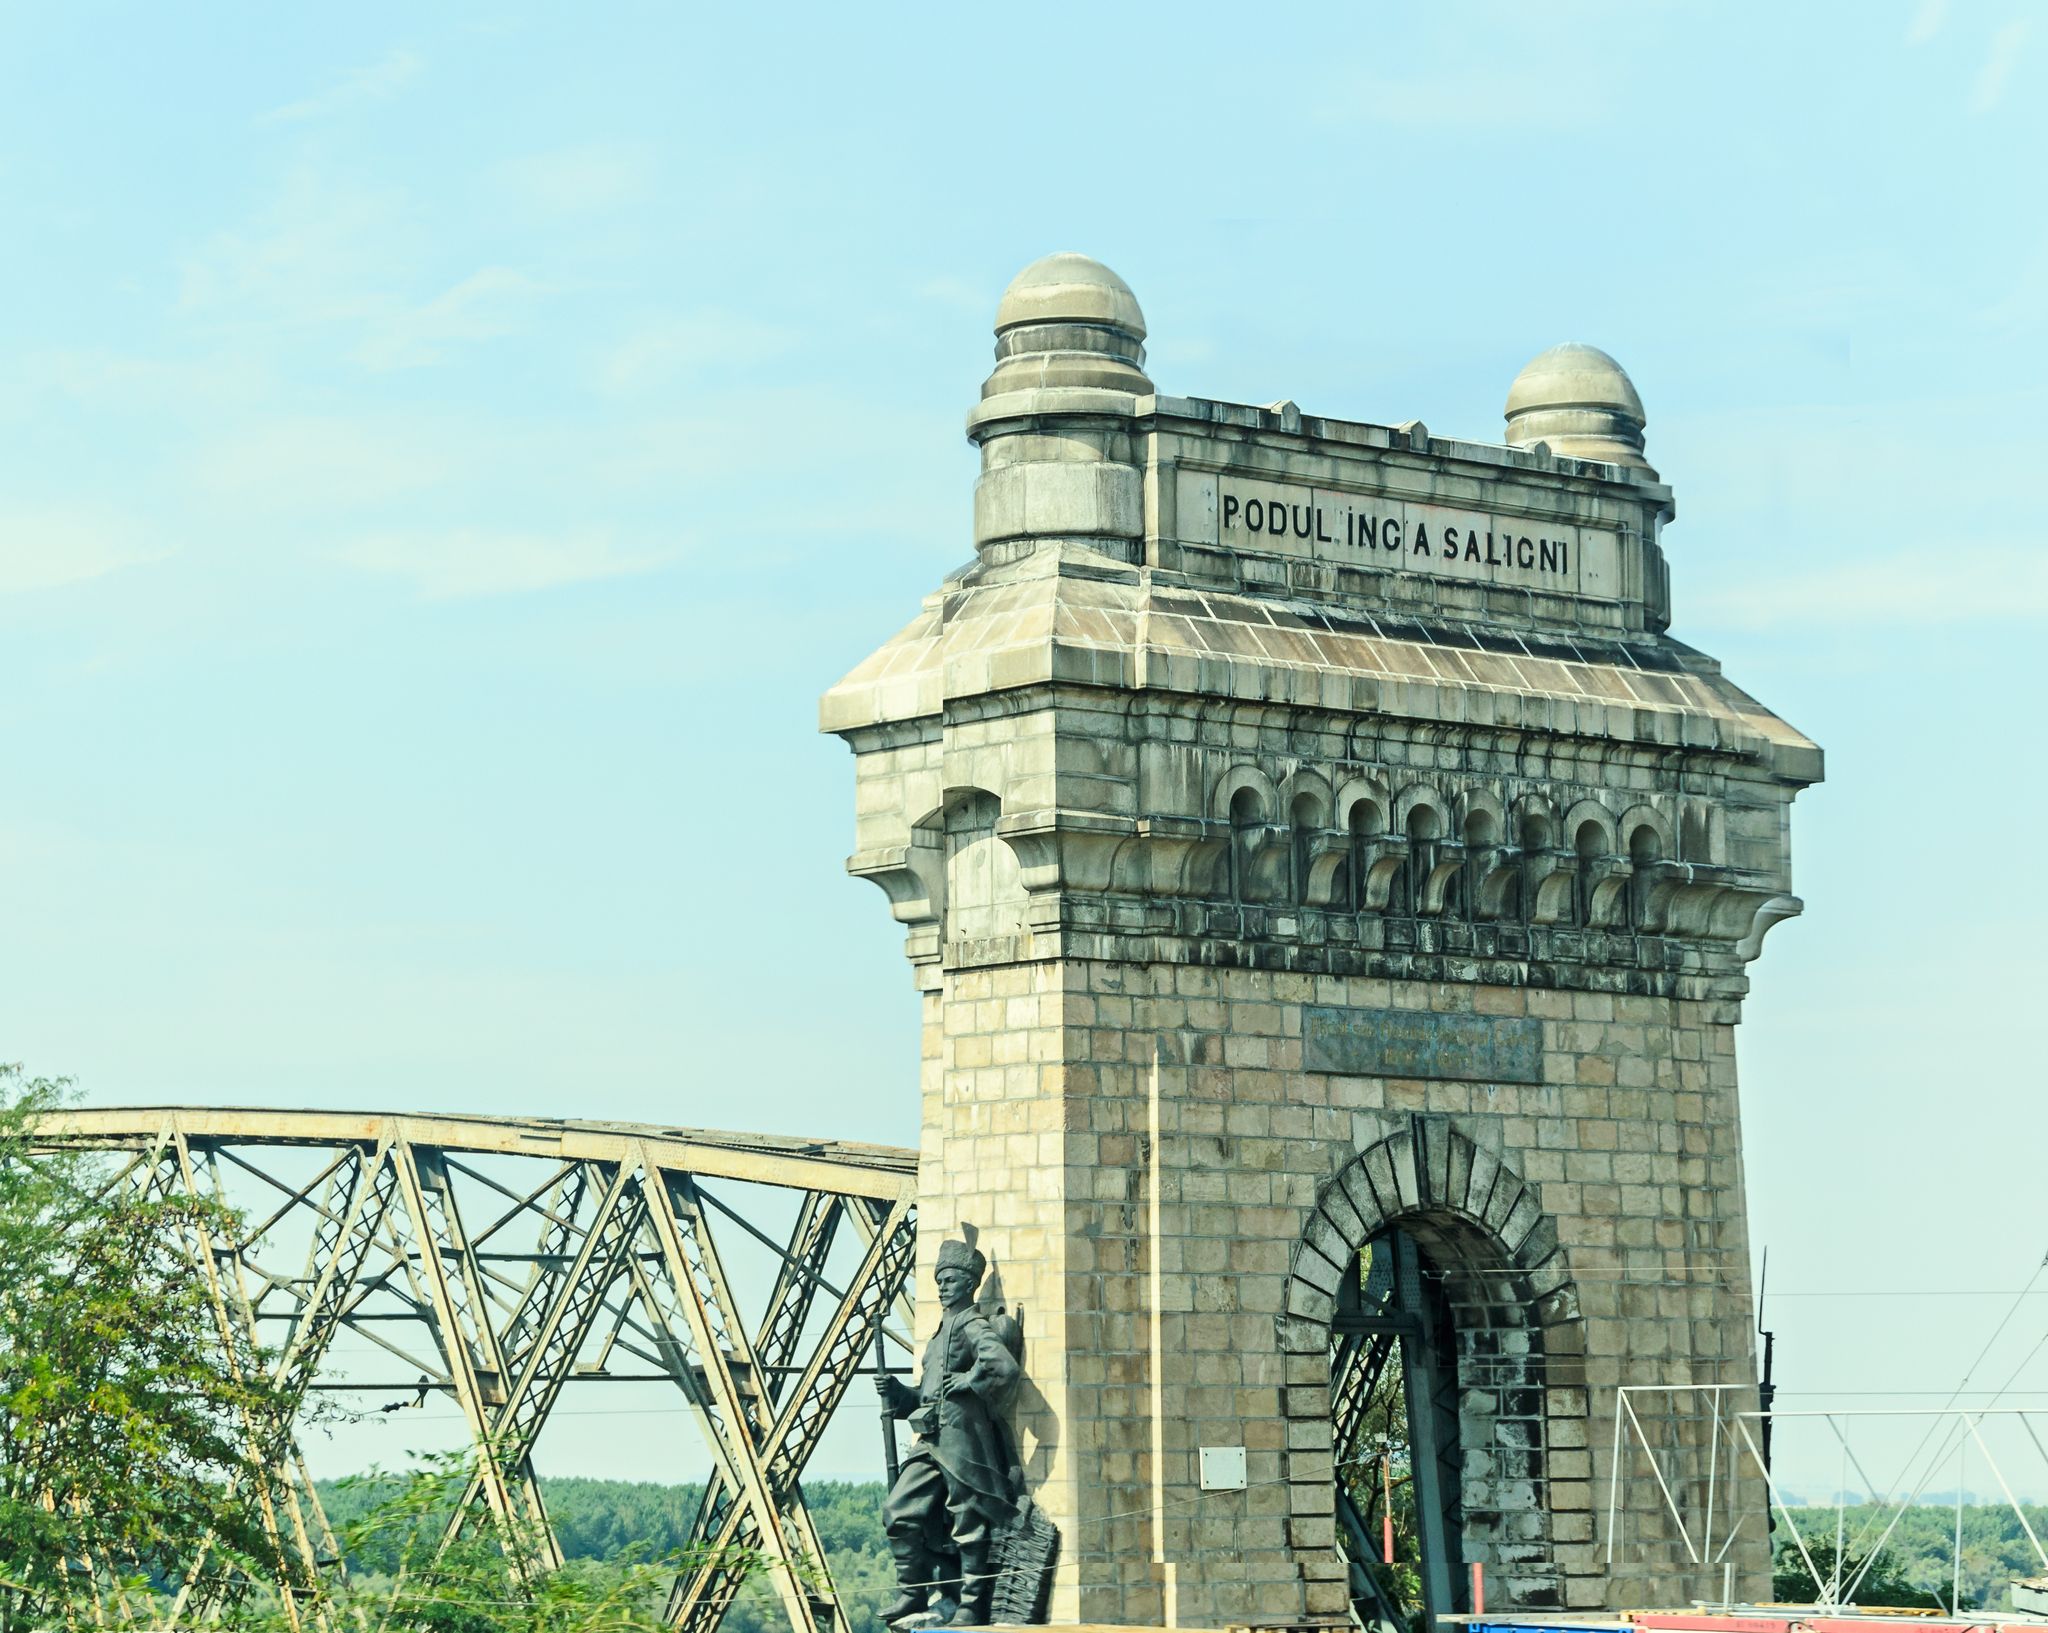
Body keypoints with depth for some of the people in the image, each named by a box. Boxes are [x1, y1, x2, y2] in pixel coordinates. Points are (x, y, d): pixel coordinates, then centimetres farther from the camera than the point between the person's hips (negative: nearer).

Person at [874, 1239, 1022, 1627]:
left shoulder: (975, 1327, -7)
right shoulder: (942, 1332, 22)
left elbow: (1004, 1366, -27)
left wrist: (969, 1381, -14)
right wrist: (895, 1391, 12)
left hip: (964, 1442, -9)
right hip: (931, 1442, 9)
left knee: (968, 1524, -4)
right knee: (900, 1511, 2)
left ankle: (973, 1606, 2)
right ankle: (914, 1591, 12)